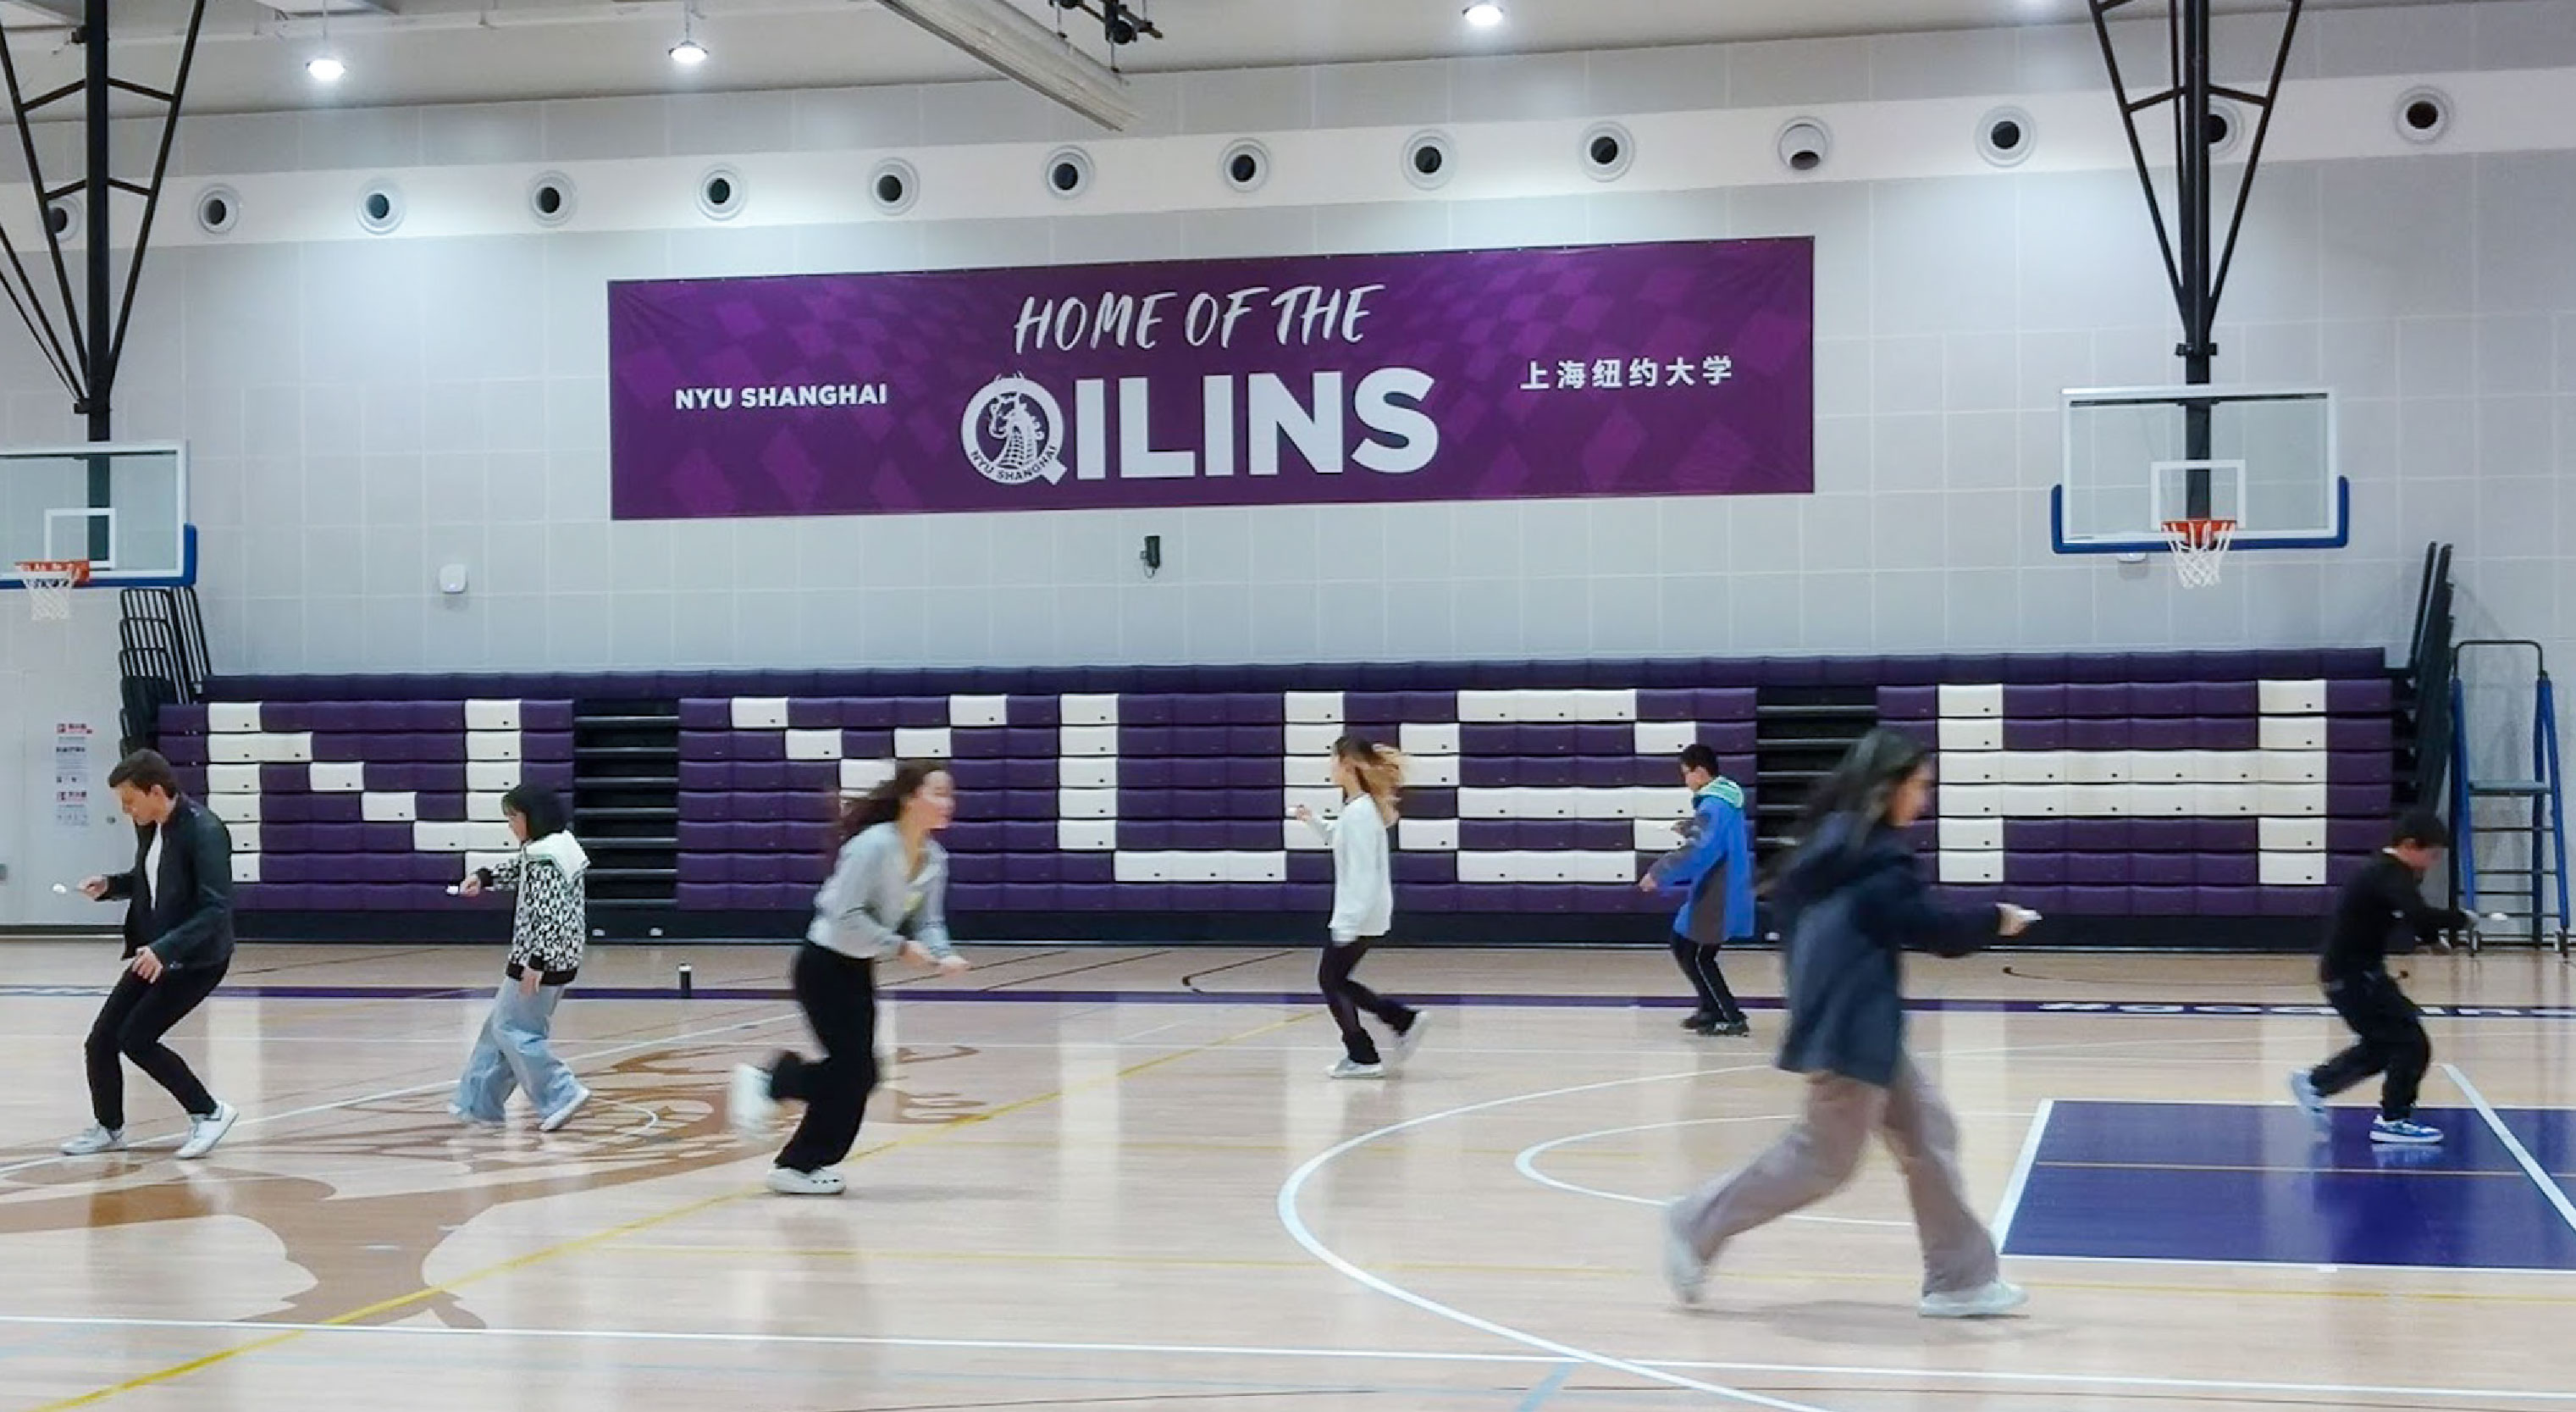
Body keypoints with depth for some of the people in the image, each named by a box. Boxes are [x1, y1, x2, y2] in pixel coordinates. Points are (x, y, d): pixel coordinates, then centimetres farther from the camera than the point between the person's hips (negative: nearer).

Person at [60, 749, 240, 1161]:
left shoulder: (205, 831, -24)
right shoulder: (148, 826, 2)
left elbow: (217, 909, -29)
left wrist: (164, 949, -38)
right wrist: (110, 885, 0)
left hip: (196, 957, -8)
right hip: (155, 953, 8)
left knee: (136, 1038, -16)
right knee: (100, 1042, 5)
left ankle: (208, 1112, 0)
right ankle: (109, 1128, 27)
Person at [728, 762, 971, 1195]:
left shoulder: (934, 858, 0)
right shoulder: (875, 845, -25)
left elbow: (928, 920, 6)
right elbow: (845, 917, -27)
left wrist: (944, 955, -13)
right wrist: (900, 946, -25)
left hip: (857, 971, 8)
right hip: (825, 965, -8)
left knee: (856, 1072, 8)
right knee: (855, 1070, -5)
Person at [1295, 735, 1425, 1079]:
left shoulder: (1359, 812, -21)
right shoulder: (1362, 807, 9)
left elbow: (1362, 873, -24)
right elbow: (1340, 838, 30)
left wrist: (1348, 923, -25)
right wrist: (1313, 821, 17)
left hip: (1358, 916, -10)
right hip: (1359, 913, 10)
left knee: (1331, 980, 2)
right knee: (1335, 980, 16)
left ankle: (1362, 1057, 7)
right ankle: (1404, 1021, 15)